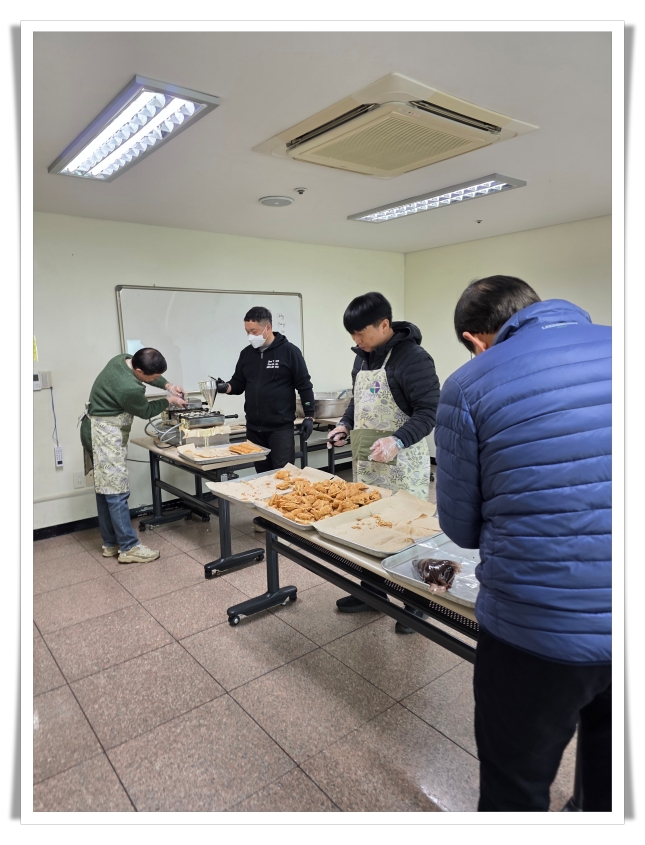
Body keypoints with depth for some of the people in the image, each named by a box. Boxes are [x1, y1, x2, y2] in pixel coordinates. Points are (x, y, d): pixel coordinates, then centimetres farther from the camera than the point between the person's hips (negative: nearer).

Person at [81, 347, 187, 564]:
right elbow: (145, 411, -9)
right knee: (116, 491, -6)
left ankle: (110, 543, 21)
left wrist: (168, 385, 8)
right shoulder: (130, 388, -29)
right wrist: (168, 400, 4)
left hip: (98, 430, 10)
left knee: (105, 489, 13)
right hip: (105, 435, -10)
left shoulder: (122, 359, -3)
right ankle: (129, 548, 0)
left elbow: (151, 373, 18)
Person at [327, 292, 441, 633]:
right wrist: (345, 424, 4)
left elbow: (429, 411, -19)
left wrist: (397, 441, -31)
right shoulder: (363, 356, 9)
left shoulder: (412, 358, -17)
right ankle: (372, 590, 32)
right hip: (365, 460, 8)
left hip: (401, 464, -7)